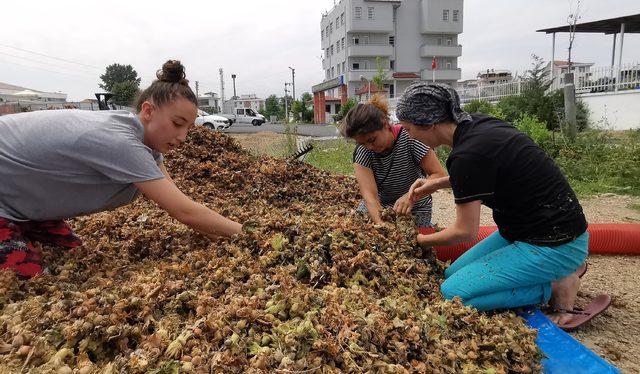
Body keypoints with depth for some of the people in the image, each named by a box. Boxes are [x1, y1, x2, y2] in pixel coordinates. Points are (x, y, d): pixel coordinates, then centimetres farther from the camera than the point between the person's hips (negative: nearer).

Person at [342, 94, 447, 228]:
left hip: (414, 210, -2)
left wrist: (411, 196, -38)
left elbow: (440, 175, -21)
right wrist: (381, 225, -42)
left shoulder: (409, 137, -21)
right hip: (379, 207, 2)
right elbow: (369, 194, -24)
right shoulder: (361, 152, -15)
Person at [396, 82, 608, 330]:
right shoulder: (477, 124, 0)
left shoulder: (467, 155, -26)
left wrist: (421, 241, 2)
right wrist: (438, 183, 11)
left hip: (554, 244, -9)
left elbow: (465, 231, -16)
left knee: (453, 293, -15)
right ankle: (561, 269, 13)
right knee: (452, 274, 10)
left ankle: (558, 286, -1)